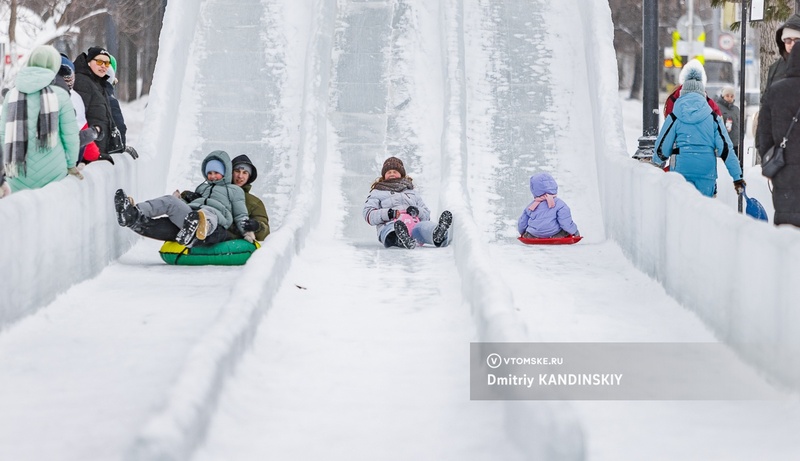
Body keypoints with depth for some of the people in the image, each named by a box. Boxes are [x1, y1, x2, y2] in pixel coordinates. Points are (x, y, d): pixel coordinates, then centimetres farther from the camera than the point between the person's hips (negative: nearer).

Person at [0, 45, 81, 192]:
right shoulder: (59, 95, -6)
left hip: (17, 174, 2)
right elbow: (70, 135, -3)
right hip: (51, 173, -2)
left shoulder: (12, 94, 3)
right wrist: (71, 164, 11)